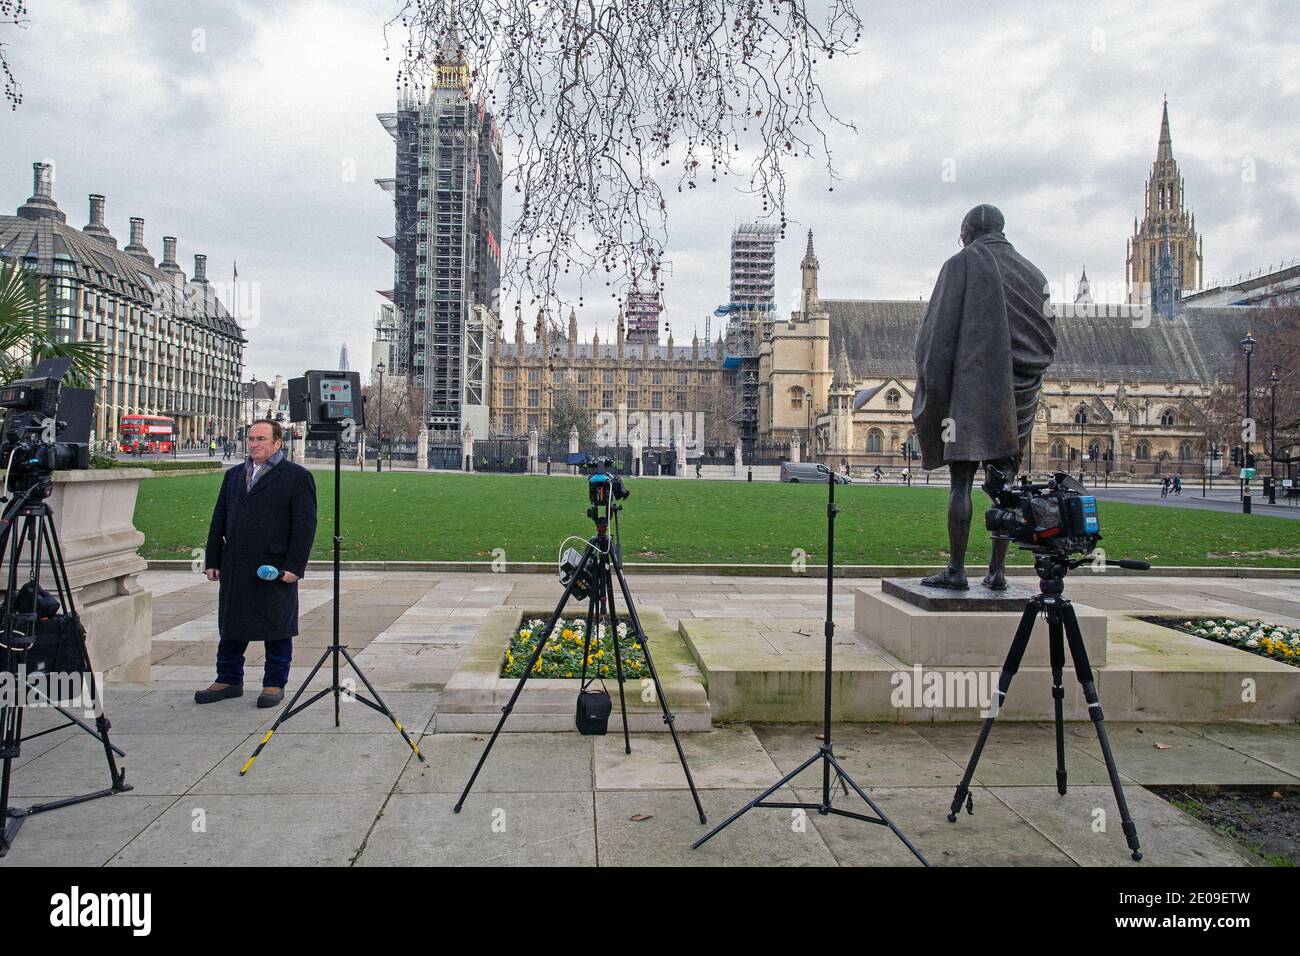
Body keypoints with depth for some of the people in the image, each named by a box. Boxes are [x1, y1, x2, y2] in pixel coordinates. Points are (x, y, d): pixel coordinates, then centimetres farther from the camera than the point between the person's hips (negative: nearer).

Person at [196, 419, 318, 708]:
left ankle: (275, 684, 15)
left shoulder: (297, 476, -3)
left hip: (276, 568, -5)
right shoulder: (233, 475, 15)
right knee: (231, 625, 13)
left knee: (276, 628, 3)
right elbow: (219, 521, 17)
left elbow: (305, 525, -8)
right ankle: (229, 680, 26)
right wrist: (213, 561, 10)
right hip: (235, 569, 6)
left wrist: (294, 566, -14)